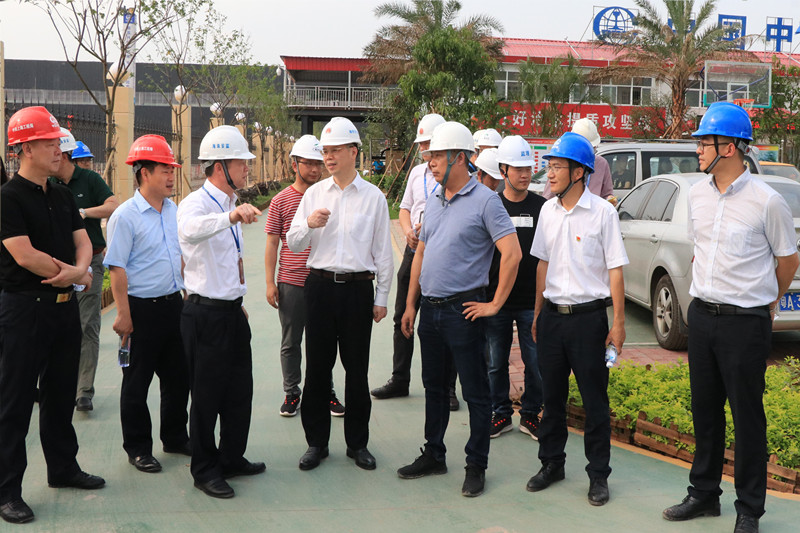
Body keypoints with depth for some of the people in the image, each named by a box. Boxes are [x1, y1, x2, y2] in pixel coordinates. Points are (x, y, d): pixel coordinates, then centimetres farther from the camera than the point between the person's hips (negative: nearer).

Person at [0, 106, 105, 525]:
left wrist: (75, 271, -12)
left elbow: (83, 242, 11)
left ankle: (63, 468, 31)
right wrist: (77, 275, -8)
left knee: (61, 393, 17)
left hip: (65, 306, 8)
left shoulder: (62, 196, 12)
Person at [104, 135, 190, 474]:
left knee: (178, 376, 15)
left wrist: (186, 294, 17)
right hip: (142, 308, -7)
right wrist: (123, 314, -17)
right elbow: (117, 269, -15)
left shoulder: (173, 210, 8)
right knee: (137, 382, 5)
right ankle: (137, 448, 17)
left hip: (173, 303, 7)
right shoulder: (126, 216, -13)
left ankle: (175, 437, 31)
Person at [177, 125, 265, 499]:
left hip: (232, 311, 9)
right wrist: (231, 216, -58)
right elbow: (190, 230, -42)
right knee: (207, 396, 2)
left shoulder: (230, 204, 13)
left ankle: (232, 458, 30)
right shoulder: (197, 203, -16)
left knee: (240, 391, 16)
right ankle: (205, 470, 16)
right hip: (206, 314, -9)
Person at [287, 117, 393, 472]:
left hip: (358, 287, -2)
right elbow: (293, 244, 7)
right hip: (320, 286, 2)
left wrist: (381, 298, 3)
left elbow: (383, 252, 5)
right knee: (317, 366, 6)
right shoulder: (314, 194, 8)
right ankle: (316, 442, 18)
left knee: (357, 369, 6)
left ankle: (357, 443, 19)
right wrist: (308, 224, -14)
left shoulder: (374, 197, 3)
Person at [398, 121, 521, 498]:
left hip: (463, 309, -7)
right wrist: (410, 304, 15)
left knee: (475, 392, 2)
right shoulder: (434, 202, 13)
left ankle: (476, 466, 11)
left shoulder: (484, 201, -10)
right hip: (430, 308, 7)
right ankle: (433, 455, 29)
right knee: (434, 386, 16)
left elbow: (512, 254, -17)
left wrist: (495, 304, -15)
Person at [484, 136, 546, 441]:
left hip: (532, 301, 0)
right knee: (496, 362, 8)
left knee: (536, 363, 3)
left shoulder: (542, 207, 3)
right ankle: (501, 414, 22)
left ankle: (530, 415, 18)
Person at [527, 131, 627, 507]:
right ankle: (552, 463, 27)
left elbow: (615, 269, -6)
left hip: (588, 317, -4)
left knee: (594, 399, 2)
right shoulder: (548, 211, 7)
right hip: (552, 315, 5)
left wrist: (618, 323, -8)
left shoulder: (602, 212, -7)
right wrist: (537, 314, 15)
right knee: (552, 395, 12)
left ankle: (598, 474, 13)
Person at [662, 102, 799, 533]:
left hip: (746, 322, -6)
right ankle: (704, 494, 29)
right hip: (702, 315, 6)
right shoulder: (697, 194, 6)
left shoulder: (766, 201, -12)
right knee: (704, 411, 15)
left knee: (747, 417, 3)